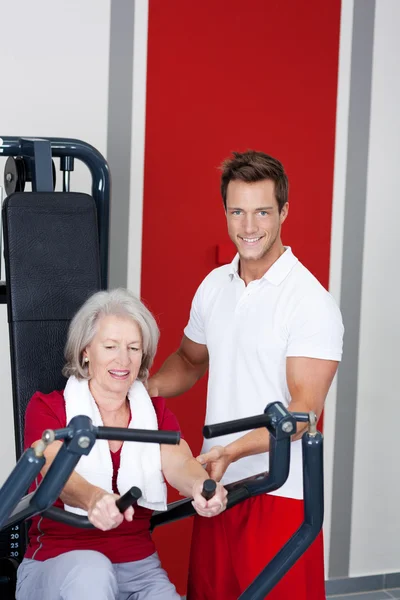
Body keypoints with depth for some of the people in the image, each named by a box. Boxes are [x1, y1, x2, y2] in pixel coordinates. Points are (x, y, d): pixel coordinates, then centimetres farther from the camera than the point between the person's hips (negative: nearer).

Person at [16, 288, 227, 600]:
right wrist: (93, 499, -48)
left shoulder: (156, 412, 7)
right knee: (91, 572, -34)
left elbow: (179, 463, -13)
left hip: (139, 568, 3)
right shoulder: (47, 408, -3)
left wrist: (201, 486, -40)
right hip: (59, 562, -3)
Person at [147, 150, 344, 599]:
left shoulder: (311, 302, -13)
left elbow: (304, 409, -17)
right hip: (215, 483, 6)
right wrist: (147, 387, 1)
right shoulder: (214, 285, 7)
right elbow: (190, 360, 22)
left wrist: (231, 451, -29)